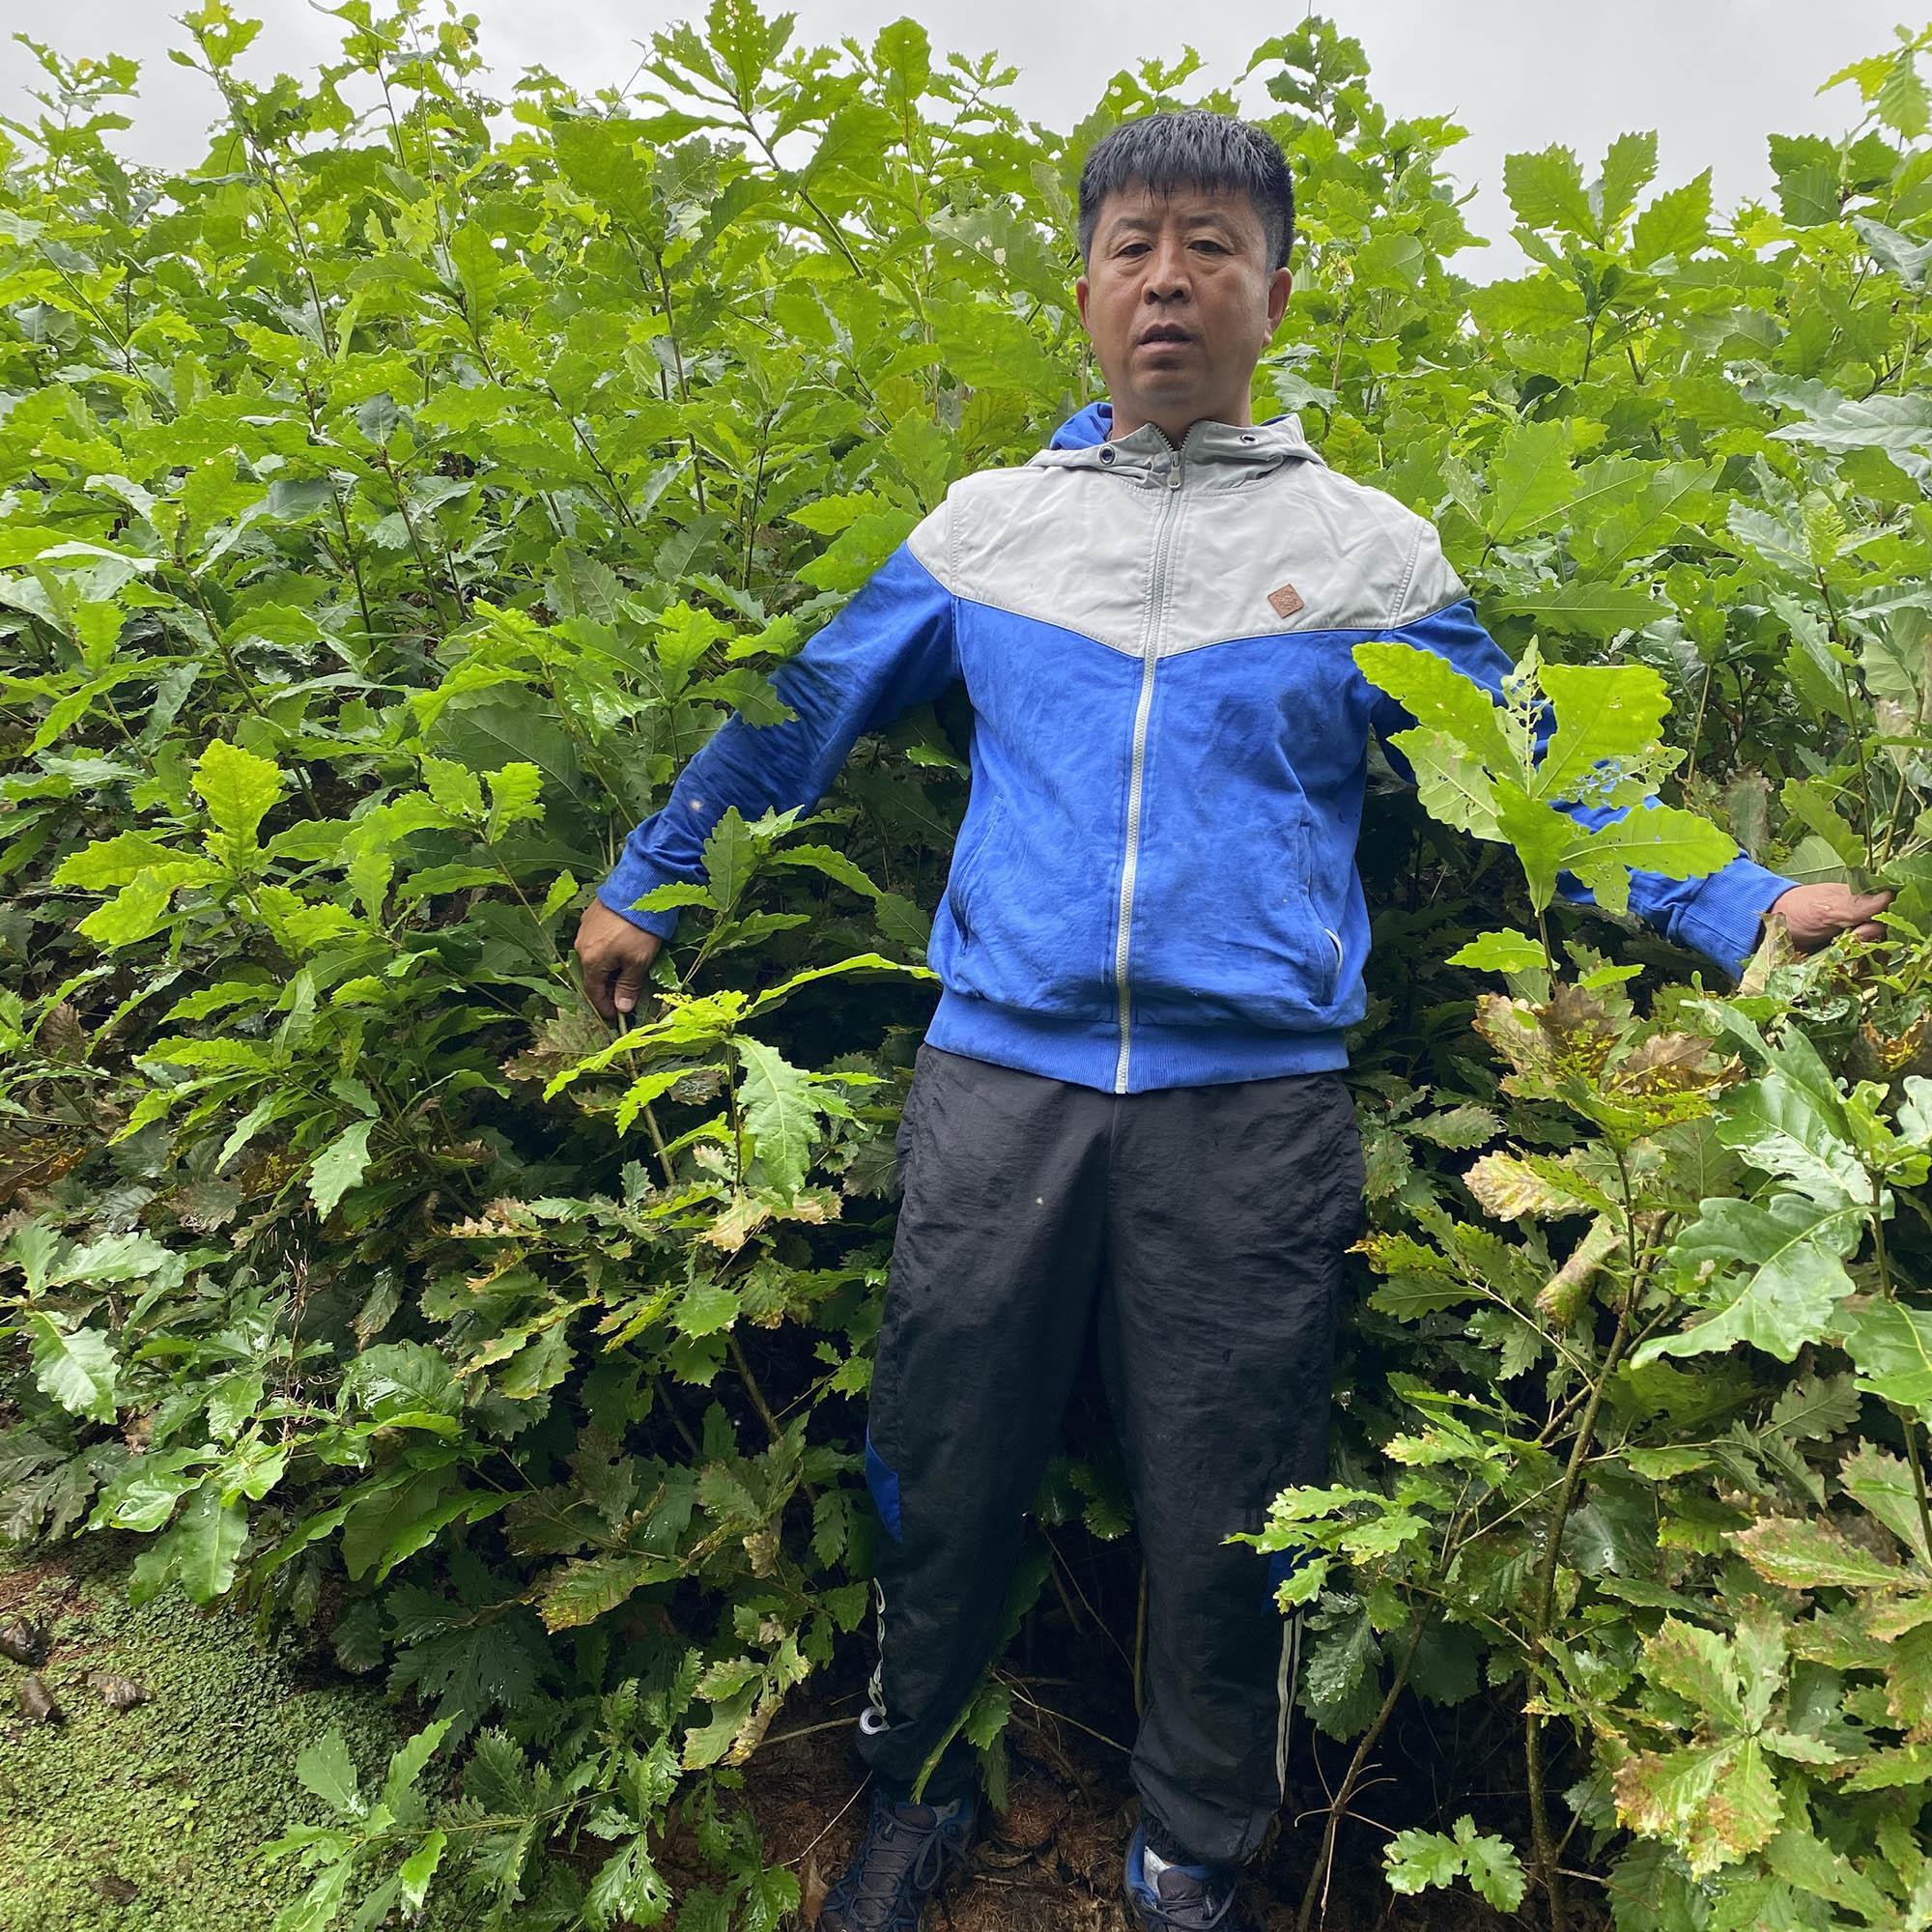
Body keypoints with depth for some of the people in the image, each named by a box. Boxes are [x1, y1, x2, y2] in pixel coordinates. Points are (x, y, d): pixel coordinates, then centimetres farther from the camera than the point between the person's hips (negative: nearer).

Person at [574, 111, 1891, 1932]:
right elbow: (796, 718, 18)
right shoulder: (984, 523, 11)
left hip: (1251, 1103, -1)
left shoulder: (1370, 551, 8)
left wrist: (1740, 909, 6)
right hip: (997, 1078, 2)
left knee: (1220, 1524, 10)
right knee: (941, 1477, 13)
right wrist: (642, 886, 22)